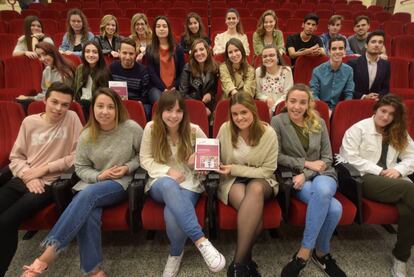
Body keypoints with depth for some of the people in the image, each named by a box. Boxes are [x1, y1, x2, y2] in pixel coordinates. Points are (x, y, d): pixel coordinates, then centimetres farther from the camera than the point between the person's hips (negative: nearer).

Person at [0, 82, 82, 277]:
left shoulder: (72, 118, -2)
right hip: (22, 180, 5)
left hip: (49, 184, -4)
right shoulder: (29, 121, 9)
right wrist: (28, 176, -8)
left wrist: (45, 168, -8)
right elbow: (16, 157, 10)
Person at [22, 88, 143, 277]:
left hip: (121, 183, -2)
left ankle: (50, 251, -27)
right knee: (87, 213, -31)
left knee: (88, 194, -33)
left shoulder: (132, 128, -6)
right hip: (93, 182, 3)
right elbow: (80, 168, 7)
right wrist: (99, 176, -12)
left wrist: (128, 167, -10)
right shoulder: (87, 136, 0)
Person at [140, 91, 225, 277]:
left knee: (171, 214, -33)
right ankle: (201, 241, -35)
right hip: (160, 184, 1)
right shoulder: (151, 128, -4)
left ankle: (176, 254, 1)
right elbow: (145, 159, 2)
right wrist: (168, 171, -14)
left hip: (189, 184, 0)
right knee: (168, 184, -39)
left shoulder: (194, 130, -4)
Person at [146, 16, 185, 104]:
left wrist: (174, 87, -7)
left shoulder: (178, 49, 13)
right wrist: (164, 88, -11)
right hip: (157, 87, 0)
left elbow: (182, 71, 9)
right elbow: (151, 73, 3)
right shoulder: (150, 50, 12)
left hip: (175, 88, 1)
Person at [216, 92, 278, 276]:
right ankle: (246, 259, -17)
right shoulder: (225, 129, -7)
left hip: (261, 181, 0)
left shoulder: (268, 133, -11)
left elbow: (267, 171, -9)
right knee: (254, 206, -35)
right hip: (231, 181, 0)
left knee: (255, 189, -38)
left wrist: (235, 169, -18)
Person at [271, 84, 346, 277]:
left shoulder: (319, 122, 9)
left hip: (322, 175, 3)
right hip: (295, 177, -3)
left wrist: (306, 174, -11)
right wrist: (306, 164, -9)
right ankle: (322, 253, -6)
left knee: (322, 189, -36)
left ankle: (304, 253, -17)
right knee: (334, 208, -32)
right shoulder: (277, 121, -1)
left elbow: (327, 159, 6)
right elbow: (276, 156, -4)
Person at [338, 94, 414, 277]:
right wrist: (379, 171, -10)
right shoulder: (358, 129, 6)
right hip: (364, 178, -4)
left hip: (392, 180, 5)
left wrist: (398, 170, -6)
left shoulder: (399, 133, 24)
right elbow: (350, 159, -5)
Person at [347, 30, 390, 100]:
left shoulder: (386, 65, 7)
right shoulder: (353, 63, -5)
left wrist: (378, 96, -9)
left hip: (376, 102, 3)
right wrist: (364, 96, -16)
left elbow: (385, 88, 11)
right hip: (356, 101, -3)